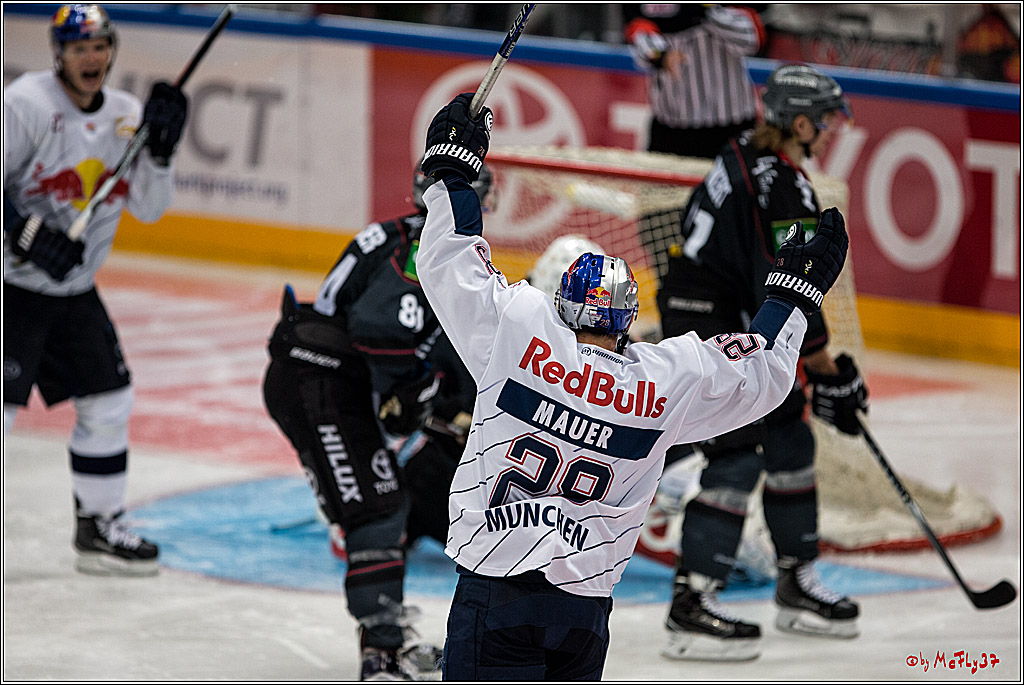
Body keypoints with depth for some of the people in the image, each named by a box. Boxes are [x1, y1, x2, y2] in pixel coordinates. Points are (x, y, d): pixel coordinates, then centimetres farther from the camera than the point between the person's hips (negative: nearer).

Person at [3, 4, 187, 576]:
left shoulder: (126, 115, 5)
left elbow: (149, 208, 5)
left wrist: (160, 148, -10)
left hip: (74, 290, 7)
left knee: (109, 401, 11)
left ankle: (99, 527, 24)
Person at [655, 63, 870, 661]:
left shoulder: (744, 157, 8)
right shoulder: (785, 194, -22)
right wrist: (831, 377, -13)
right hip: (710, 328, -11)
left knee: (790, 442, 16)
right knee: (738, 458, -12)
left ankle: (799, 586, 27)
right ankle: (693, 607, -14)